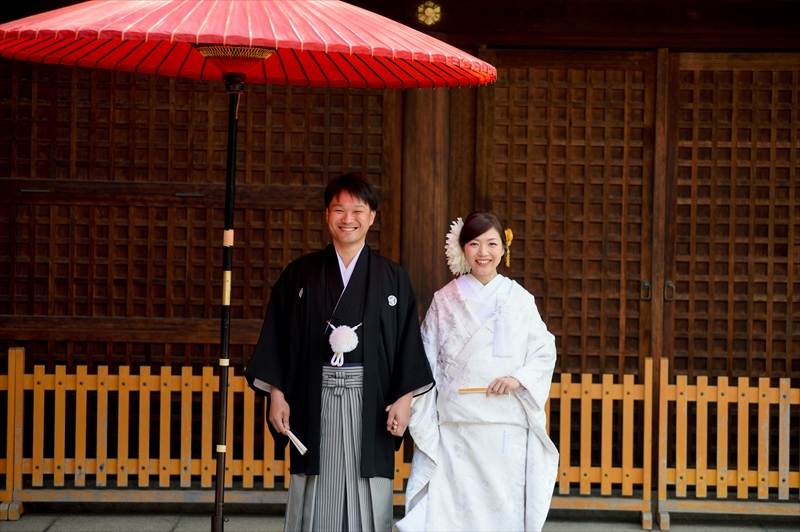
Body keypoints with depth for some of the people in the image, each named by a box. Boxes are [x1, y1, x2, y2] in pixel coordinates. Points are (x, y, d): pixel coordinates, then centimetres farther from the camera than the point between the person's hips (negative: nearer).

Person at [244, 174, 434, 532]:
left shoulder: (392, 279, 7)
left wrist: (405, 398, -4)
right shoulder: (300, 274, 7)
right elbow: (277, 339, 6)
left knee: (368, 502, 1)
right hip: (314, 400, 0)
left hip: (370, 403, 0)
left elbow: (408, 342, 4)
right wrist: (277, 395, -1)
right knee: (315, 500, 2)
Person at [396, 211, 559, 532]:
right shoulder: (444, 301, 6)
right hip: (455, 428, 0)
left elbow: (545, 352, 8)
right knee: (454, 506, -5)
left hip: (507, 430, 0)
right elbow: (427, 365, 7)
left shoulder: (520, 300, 7)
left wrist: (519, 378, -10)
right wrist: (424, 426, 1)